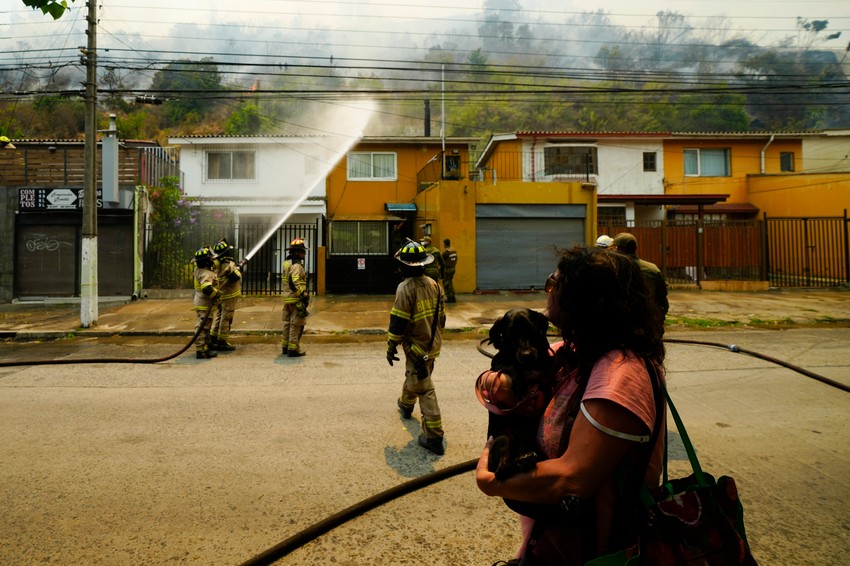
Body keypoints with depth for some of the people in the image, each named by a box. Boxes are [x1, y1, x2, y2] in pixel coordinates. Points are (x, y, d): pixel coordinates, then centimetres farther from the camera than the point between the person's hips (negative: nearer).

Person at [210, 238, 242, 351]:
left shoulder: (218, 263, 4)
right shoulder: (229, 264, -21)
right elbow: (236, 277, -24)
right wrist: (238, 268, -6)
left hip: (220, 295, 8)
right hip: (229, 296, -8)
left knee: (218, 317, 18)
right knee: (226, 319, -1)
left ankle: (213, 341, 24)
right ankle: (222, 343, 4)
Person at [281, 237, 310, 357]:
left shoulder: (287, 263, 15)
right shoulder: (296, 265, -16)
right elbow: (294, 282, -27)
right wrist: (303, 294, -23)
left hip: (287, 298, 10)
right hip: (296, 299, -10)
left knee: (287, 323, 17)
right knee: (296, 324, -3)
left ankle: (285, 347, 26)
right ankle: (293, 349, 0)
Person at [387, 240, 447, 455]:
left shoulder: (406, 288, -20)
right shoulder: (433, 284, 2)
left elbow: (398, 322, -18)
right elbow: (441, 316, 11)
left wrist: (391, 347, -8)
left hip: (416, 347, -8)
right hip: (432, 344, 8)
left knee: (424, 389, -1)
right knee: (412, 376, 30)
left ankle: (434, 438, 8)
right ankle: (406, 405, 53)